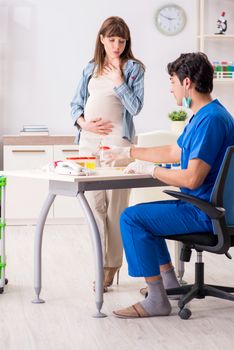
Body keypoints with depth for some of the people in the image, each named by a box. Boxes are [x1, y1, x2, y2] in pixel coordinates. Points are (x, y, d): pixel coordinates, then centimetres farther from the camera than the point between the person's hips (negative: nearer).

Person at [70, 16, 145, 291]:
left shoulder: (133, 68, 6)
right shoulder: (91, 68, 17)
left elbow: (135, 106, -3)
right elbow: (76, 103, 15)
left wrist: (118, 79, -6)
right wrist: (84, 123, -3)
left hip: (117, 139, -4)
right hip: (89, 140, 4)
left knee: (115, 204, -6)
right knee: (94, 203, 3)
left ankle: (112, 265, -3)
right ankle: (101, 261, 10)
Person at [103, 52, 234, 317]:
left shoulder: (210, 119, -22)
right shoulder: (202, 115, 12)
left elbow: (192, 179, -28)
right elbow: (174, 152, 25)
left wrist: (150, 169, -14)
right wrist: (127, 153, 28)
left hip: (205, 213, -11)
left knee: (131, 218, -16)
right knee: (143, 213, 25)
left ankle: (157, 301, -12)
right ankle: (169, 281, 28)